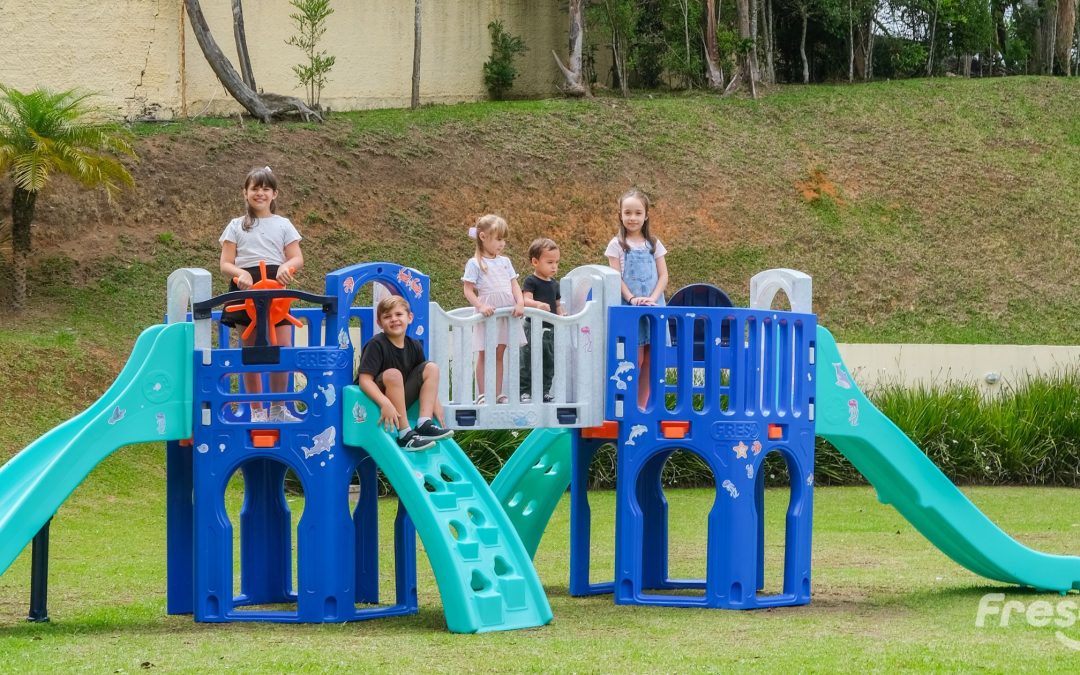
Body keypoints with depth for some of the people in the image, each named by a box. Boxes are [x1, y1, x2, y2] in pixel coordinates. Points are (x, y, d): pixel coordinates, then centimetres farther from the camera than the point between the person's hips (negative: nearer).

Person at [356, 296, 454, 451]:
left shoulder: (414, 346, 3)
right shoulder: (376, 344, -16)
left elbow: (425, 379, 13)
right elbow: (365, 379, -25)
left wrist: (435, 403, -1)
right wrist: (385, 403, -37)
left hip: (401, 401, 6)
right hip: (375, 401, -6)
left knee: (432, 368, -3)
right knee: (393, 374, -33)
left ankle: (424, 424, -16)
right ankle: (405, 435, -31)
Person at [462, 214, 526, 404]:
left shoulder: (505, 262, 11)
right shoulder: (475, 264, -5)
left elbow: (514, 285, 8)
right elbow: (468, 290, -8)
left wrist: (520, 303, -9)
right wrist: (480, 306, -22)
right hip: (487, 313, -5)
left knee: (499, 355, 10)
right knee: (484, 355, 1)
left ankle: (498, 394, 15)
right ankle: (482, 395, 5)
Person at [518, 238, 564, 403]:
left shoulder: (554, 284, 14)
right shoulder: (531, 281, -8)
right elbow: (526, 300, -21)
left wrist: (561, 315, 0)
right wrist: (538, 304, -41)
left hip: (550, 328, 7)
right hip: (534, 327, -7)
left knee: (549, 363, 12)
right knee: (528, 362, -5)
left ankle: (545, 391, 22)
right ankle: (525, 392, -1)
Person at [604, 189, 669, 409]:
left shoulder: (653, 244, 11)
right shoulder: (617, 245, 2)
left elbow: (663, 276, 6)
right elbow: (616, 278, -3)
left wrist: (653, 299, -11)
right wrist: (633, 299, -18)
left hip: (654, 307, 3)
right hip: (628, 308, -3)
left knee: (649, 361, 2)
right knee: (635, 360, -7)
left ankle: (642, 406, 9)